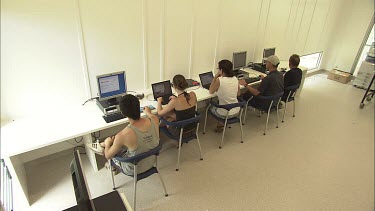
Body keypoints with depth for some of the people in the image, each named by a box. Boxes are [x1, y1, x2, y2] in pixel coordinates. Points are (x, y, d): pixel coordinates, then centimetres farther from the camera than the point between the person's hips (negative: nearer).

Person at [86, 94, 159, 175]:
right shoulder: (154, 120, -24)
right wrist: (148, 112, 28)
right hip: (151, 163, 4)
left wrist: (107, 143, 8)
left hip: (134, 170, -4)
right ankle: (103, 145, 45)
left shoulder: (123, 135, -34)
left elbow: (108, 156, -13)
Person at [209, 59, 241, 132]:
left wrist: (215, 77, -6)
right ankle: (221, 123, 33)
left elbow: (211, 91, -3)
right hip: (236, 112, 5)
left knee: (211, 106, 27)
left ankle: (220, 124, 35)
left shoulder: (219, 80, -21)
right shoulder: (235, 79, -4)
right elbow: (238, 94, 10)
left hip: (225, 114, -5)